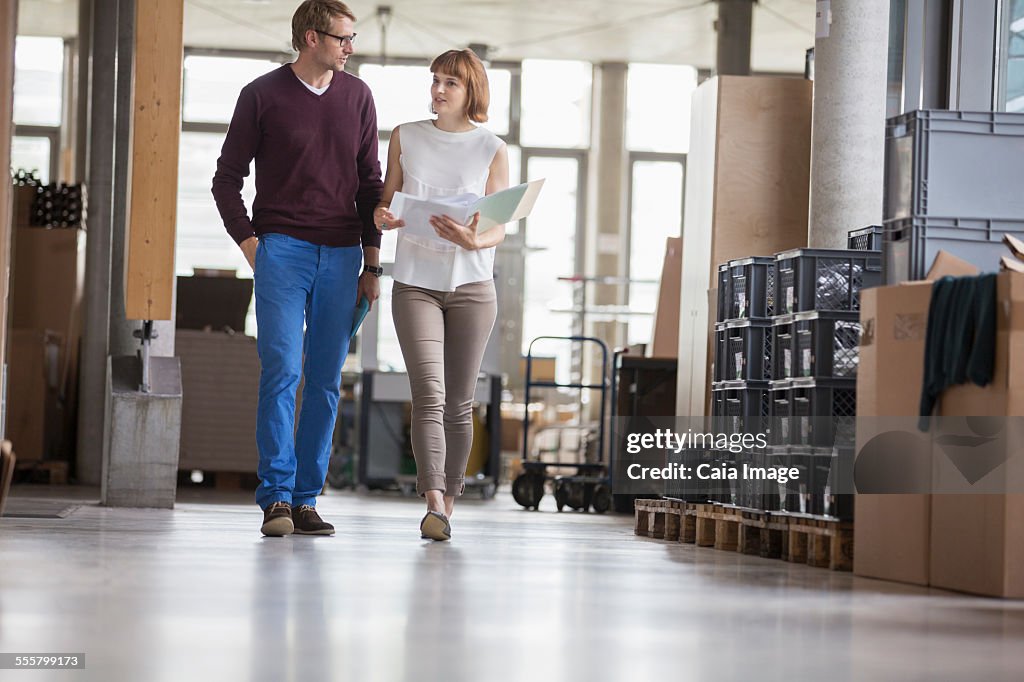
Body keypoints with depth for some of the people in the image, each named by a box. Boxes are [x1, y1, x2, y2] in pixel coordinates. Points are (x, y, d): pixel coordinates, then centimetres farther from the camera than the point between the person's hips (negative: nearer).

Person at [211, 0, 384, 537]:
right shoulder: (262, 95, 2)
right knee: (280, 372, -12)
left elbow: (370, 184, 15)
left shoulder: (357, 96, 12)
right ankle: (276, 499, -10)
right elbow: (227, 177, 6)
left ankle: (306, 499, 8)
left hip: (340, 255, 4)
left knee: (325, 382, 3)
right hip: (283, 249, -3)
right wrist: (249, 243, -5)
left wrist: (372, 264, 9)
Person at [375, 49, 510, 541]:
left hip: (471, 285, 0)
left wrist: (473, 241, -22)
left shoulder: (492, 149, 4)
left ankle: (450, 498, 18)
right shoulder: (405, 138, 8)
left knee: (459, 402, 4)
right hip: (415, 283, 0)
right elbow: (386, 203, 11)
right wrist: (382, 218, -13)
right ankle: (434, 505, -25)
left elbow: (500, 227, 0)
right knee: (428, 394, -15)